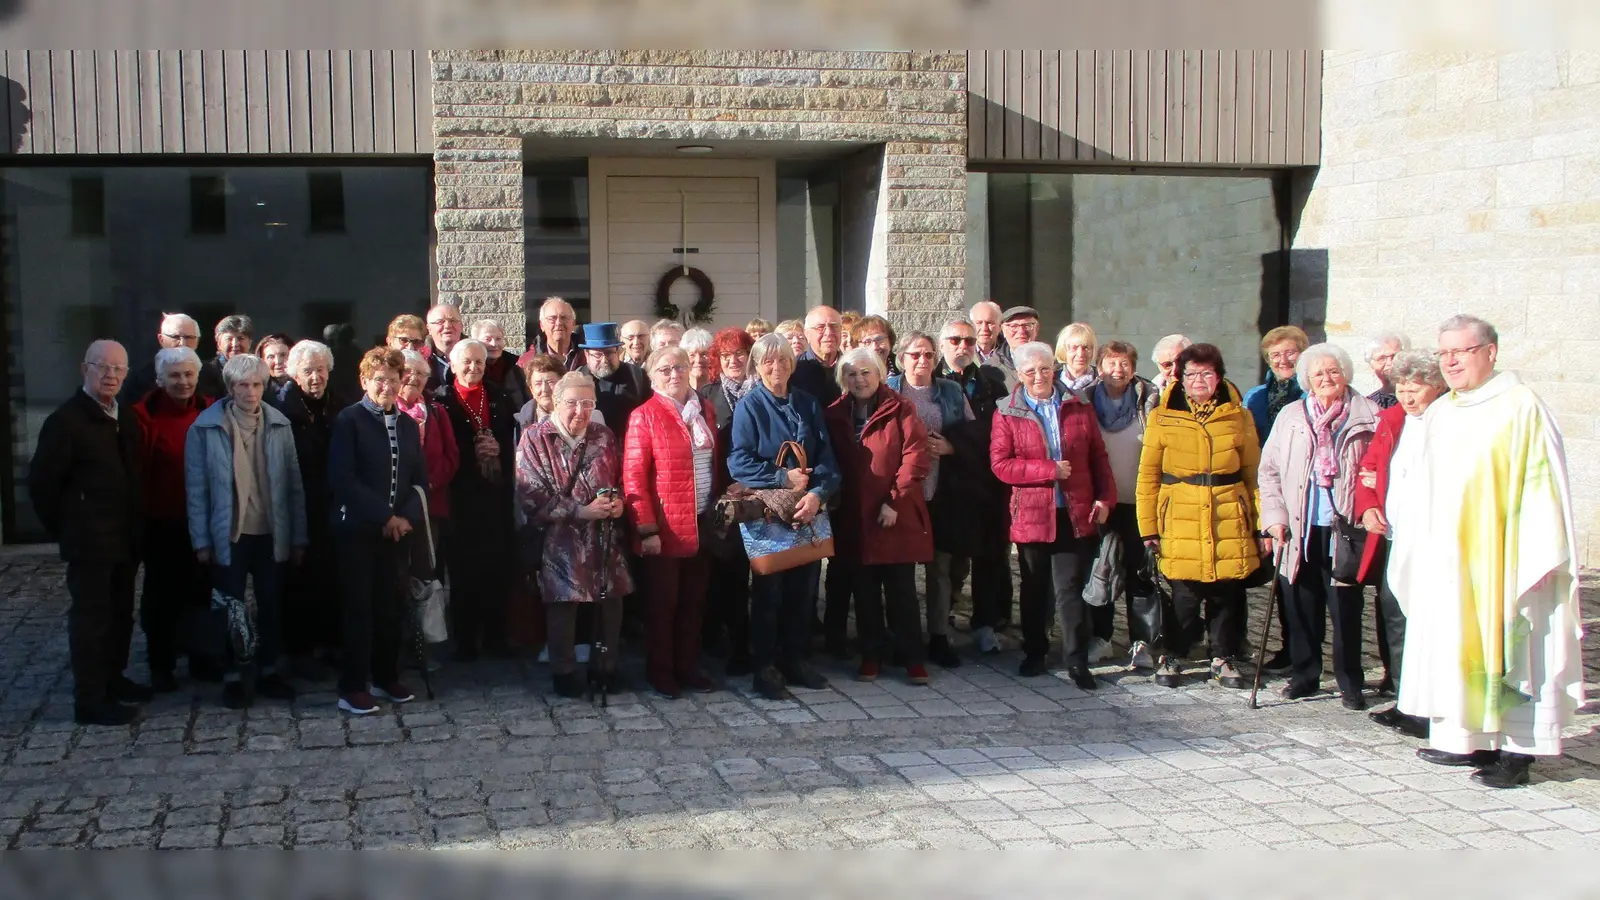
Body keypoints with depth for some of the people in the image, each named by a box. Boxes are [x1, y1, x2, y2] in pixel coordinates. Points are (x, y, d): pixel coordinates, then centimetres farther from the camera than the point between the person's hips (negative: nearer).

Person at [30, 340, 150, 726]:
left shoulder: (127, 417, 8)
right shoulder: (65, 420, -13)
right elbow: (41, 483, -13)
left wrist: (135, 526, 9)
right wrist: (63, 529, -7)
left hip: (124, 538, 7)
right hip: (89, 541, -7)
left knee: (120, 614, 17)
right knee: (90, 617, 0)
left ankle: (112, 678, 33)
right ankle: (90, 701, 7)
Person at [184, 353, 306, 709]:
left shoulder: (280, 425, -1)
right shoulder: (206, 427, -6)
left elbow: (294, 484, 1)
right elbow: (197, 488, -5)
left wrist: (298, 536, 0)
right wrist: (201, 540, -7)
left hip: (271, 534, 2)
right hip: (229, 535, -2)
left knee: (272, 606, 13)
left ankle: (269, 671, 27)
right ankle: (232, 677, 22)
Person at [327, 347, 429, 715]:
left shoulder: (408, 424, 14)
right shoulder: (349, 420, -4)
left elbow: (420, 479, 13)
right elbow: (342, 478, -12)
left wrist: (406, 517, -4)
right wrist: (384, 516, -13)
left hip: (399, 529, 5)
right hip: (359, 529, -5)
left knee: (391, 606, 7)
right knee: (358, 608, -2)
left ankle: (386, 678, 19)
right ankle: (353, 688, 3)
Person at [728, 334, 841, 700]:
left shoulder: (809, 404, 8)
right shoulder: (749, 406, -3)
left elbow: (826, 457, 1)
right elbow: (739, 463, -12)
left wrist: (818, 493, -16)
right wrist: (783, 478, -18)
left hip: (807, 511, 4)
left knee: (803, 587, 9)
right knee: (768, 590, 1)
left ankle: (794, 659, 23)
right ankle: (764, 667, 10)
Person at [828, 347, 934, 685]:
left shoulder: (900, 410, -2)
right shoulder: (835, 416, 8)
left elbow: (917, 457, -10)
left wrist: (894, 501, -14)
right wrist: (834, 499, -2)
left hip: (898, 517, -3)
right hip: (854, 518, 3)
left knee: (901, 589, 0)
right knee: (865, 590, 9)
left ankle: (913, 658, 9)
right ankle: (871, 655, 19)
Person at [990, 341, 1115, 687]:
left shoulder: (1079, 407, 7)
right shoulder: (1007, 413, 0)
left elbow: (1097, 456, 8)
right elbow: (1000, 464, -8)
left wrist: (1105, 497, -2)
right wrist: (1049, 470, -13)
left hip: (1075, 514, 0)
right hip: (1031, 515, 0)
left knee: (1070, 588, -2)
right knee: (1034, 589, 12)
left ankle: (1077, 661, 2)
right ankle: (1034, 653, 26)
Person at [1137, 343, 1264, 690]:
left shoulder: (1238, 417, 8)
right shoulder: (1162, 417, 3)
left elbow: (1254, 475, 8)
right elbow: (1147, 478, 3)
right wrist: (1149, 527, -2)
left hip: (1230, 524, 2)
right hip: (1181, 524, -1)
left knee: (1228, 595, 6)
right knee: (1183, 595, -1)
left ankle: (1224, 659, 23)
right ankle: (1172, 657, 19)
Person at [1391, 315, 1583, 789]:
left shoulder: (1521, 407, -7)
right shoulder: (1439, 414, 12)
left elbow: (1542, 483, -11)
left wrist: (1537, 555, -15)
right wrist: (1420, 548, 12)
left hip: (1500, 555, -6)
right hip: (1447, 555, 7)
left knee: (1508, 644, -3)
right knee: (1455, 642, 6)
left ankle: (1517, 749, 1)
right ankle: (1468, 738, 13)